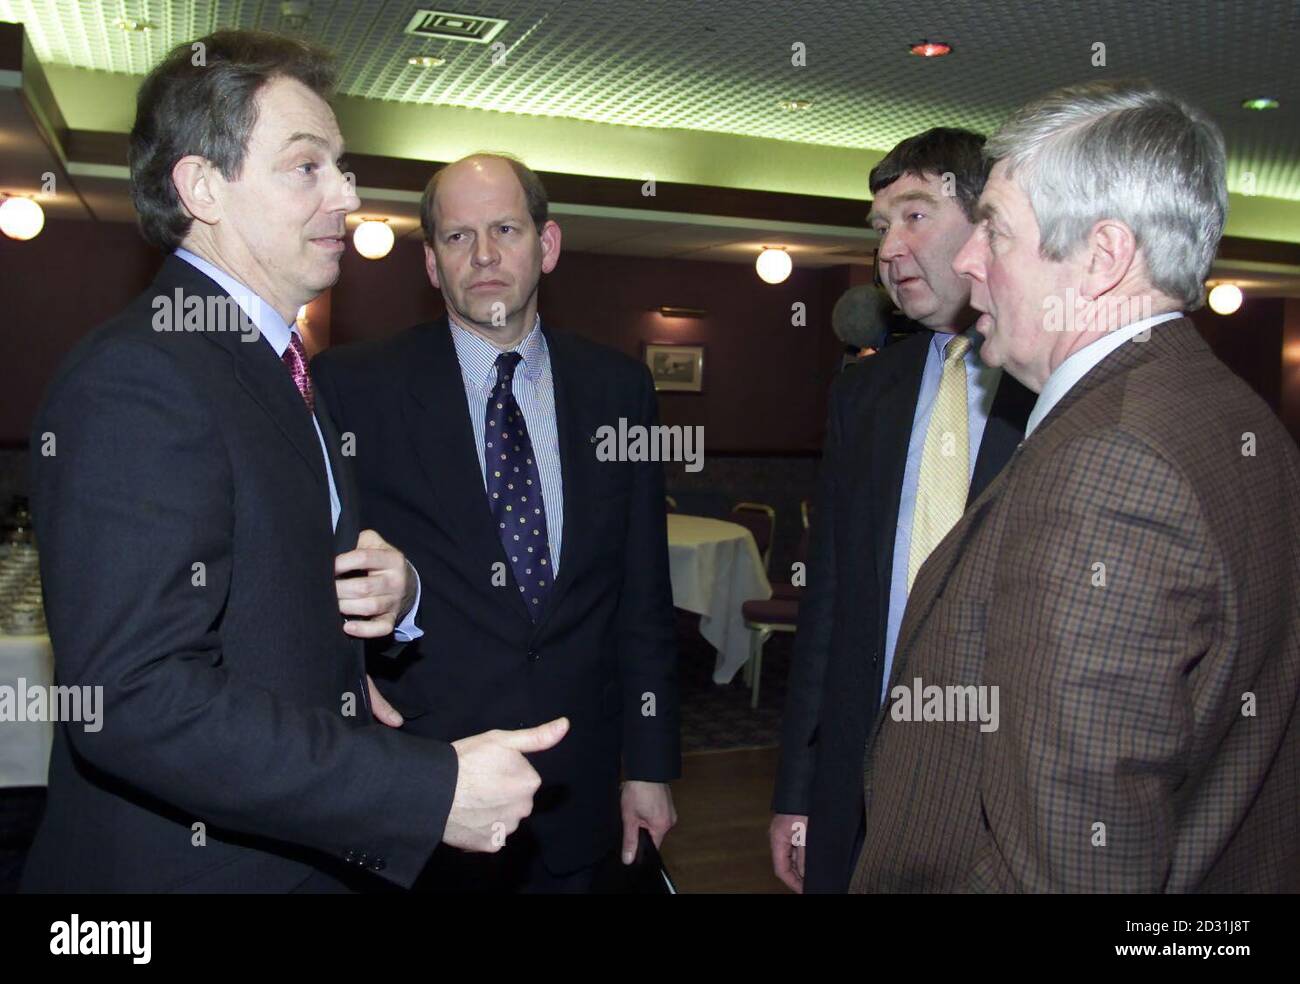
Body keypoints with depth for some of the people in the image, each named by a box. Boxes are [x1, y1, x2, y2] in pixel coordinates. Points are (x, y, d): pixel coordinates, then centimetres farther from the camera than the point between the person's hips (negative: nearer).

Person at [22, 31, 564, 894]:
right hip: (188, 862, -8)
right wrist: (434, 788, -29)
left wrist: (395, 595, -5)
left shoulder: (277, 368, 11)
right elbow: (135, 703, -28)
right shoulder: (132, 384, -20)